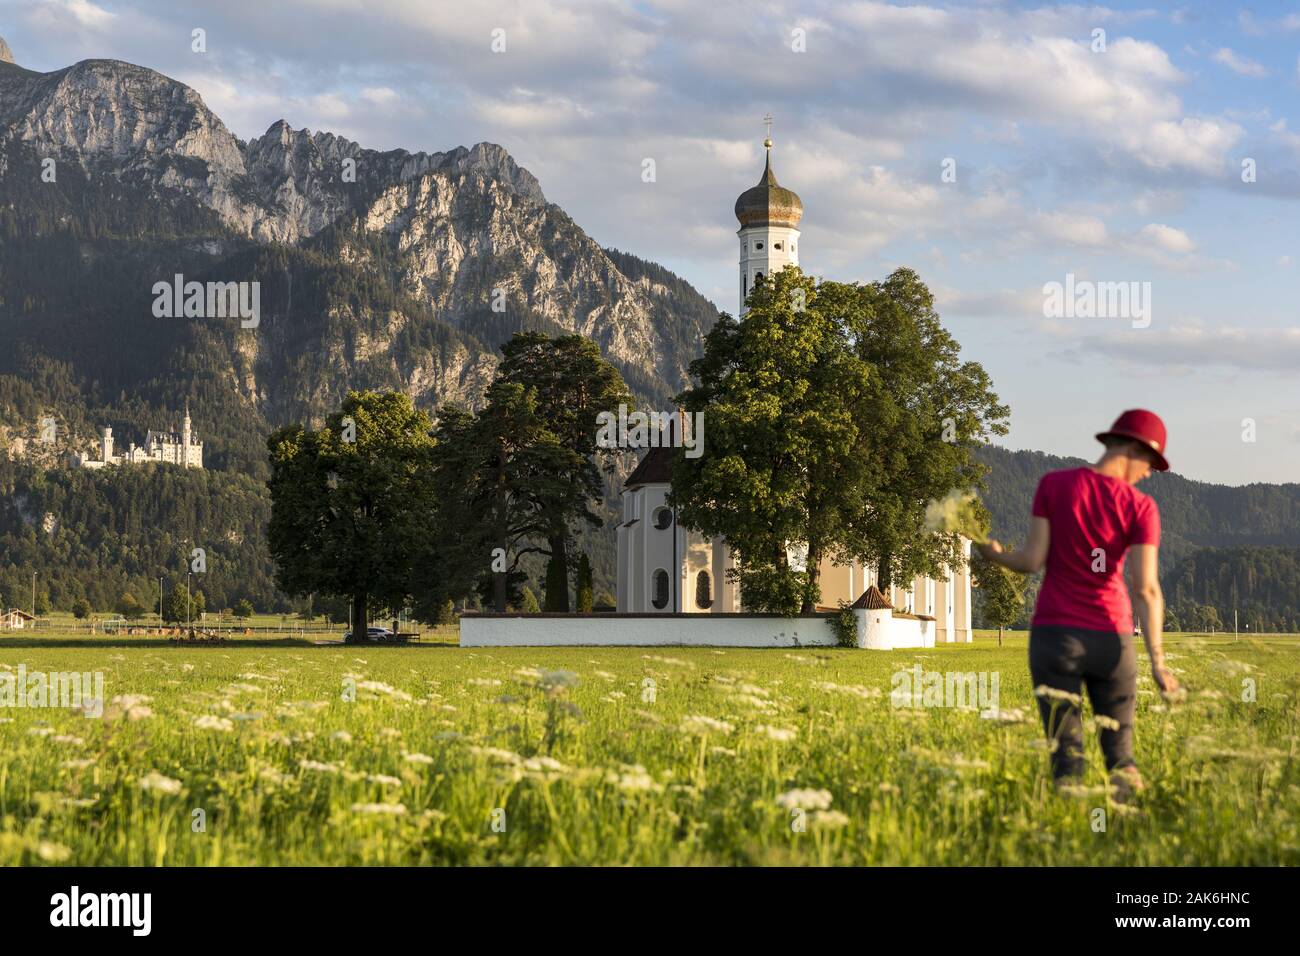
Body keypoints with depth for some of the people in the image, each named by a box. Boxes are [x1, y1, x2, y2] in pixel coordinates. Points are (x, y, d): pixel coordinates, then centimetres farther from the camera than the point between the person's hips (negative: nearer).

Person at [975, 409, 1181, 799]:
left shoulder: (1052, 484, -3)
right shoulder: (1141, 506, -4)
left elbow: (1032, 561, -5)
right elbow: (1145, 588, -10)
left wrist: (994, 555, 16)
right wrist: (1157, 662, -8)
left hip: (1054, 634, 0)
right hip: (1111, 638, 0)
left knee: (1067, 753, 2)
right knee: (1120, 750, 12)